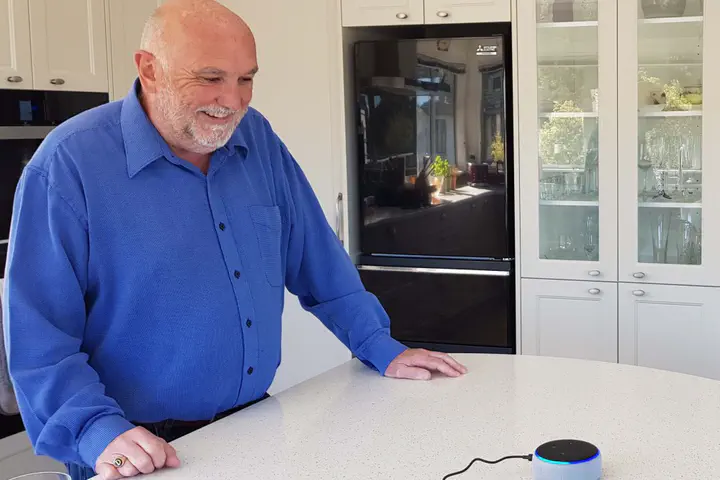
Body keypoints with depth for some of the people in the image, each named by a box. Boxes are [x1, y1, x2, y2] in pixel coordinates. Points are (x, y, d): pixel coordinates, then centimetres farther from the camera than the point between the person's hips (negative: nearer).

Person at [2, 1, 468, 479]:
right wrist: (98, 431, -28)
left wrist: (382, 349, 8)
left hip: (258, 422, 6)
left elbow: (317, 260, 10)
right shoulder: (70, 165, -15)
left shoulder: (257, 139, 2)